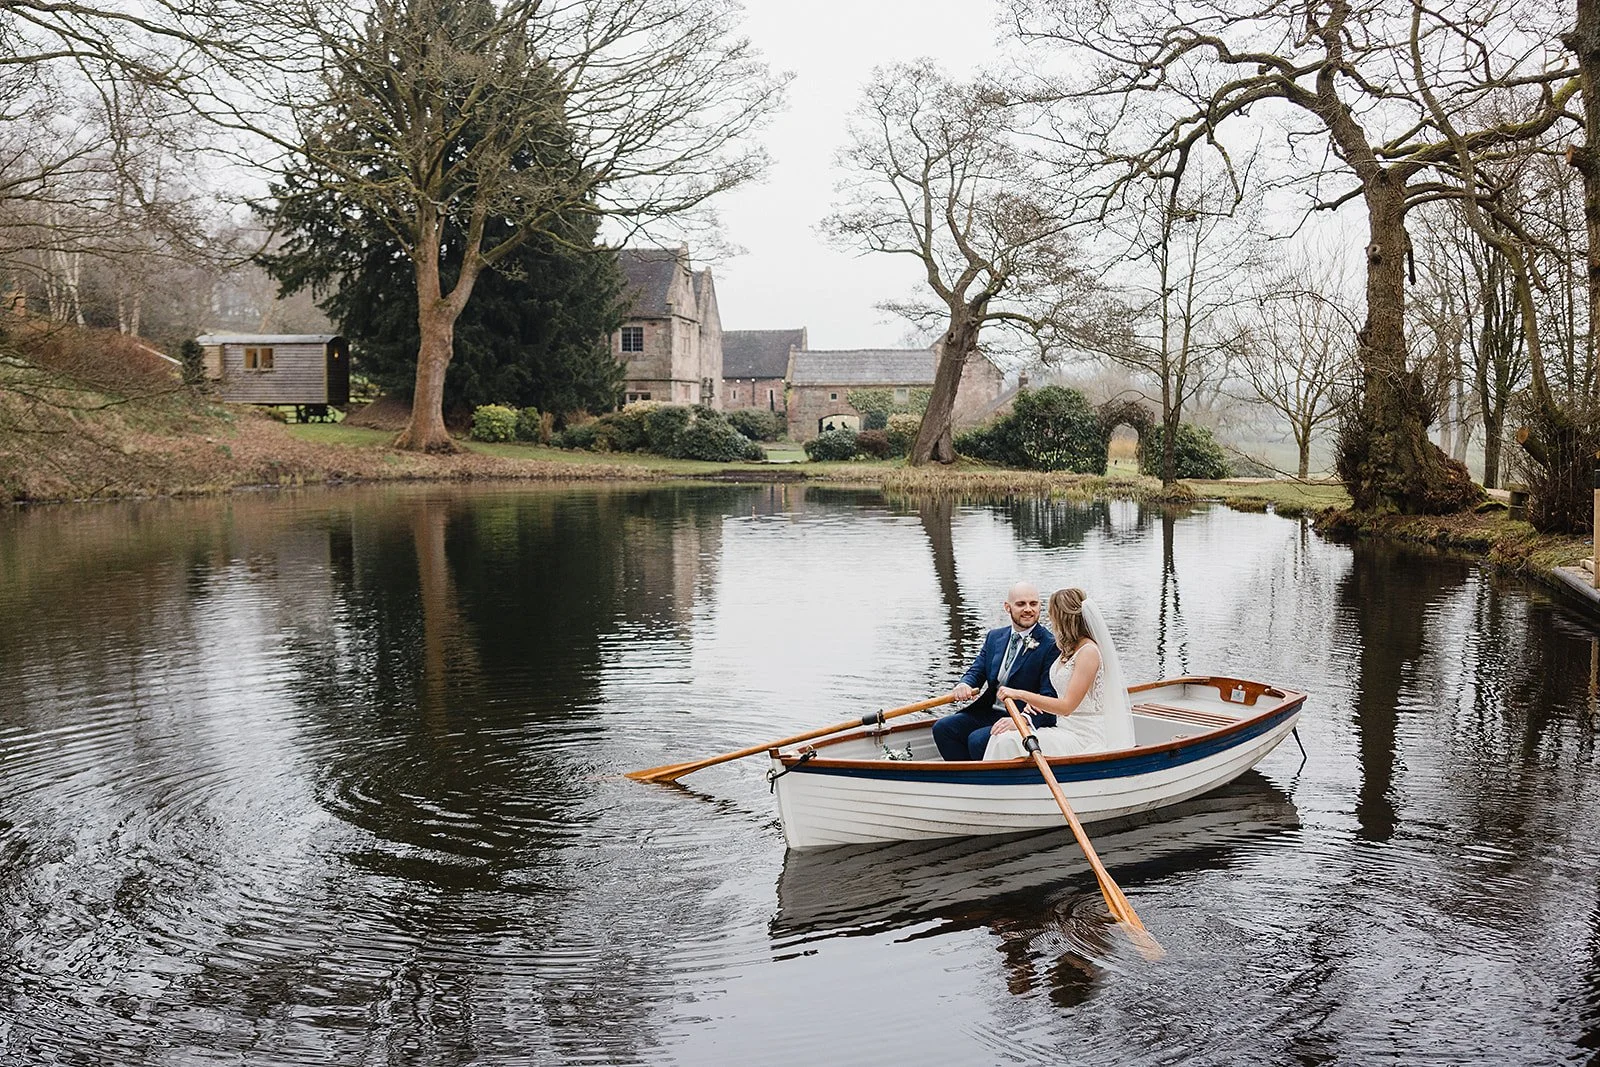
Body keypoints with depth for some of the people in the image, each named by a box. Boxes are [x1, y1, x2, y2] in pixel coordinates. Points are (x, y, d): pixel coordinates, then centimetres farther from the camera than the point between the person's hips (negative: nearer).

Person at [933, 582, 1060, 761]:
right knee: (942, 727, -9)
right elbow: (976, 671, 10)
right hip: (989, 712, 7)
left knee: (978, 739, -28)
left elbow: (1049, 698, -16)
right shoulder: (994, 637, 12)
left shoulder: (1051, 645, -10)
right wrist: (964, 685, -16)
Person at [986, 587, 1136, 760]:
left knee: (1009, 742, -22)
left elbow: (1067, 706, -19)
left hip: (1085, 739, -8)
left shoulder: (1089, 651, -15)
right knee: (1002, 738, -11)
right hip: (1065, 730, 8)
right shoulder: (1070, 649, 14)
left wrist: (1020, 694, -20)